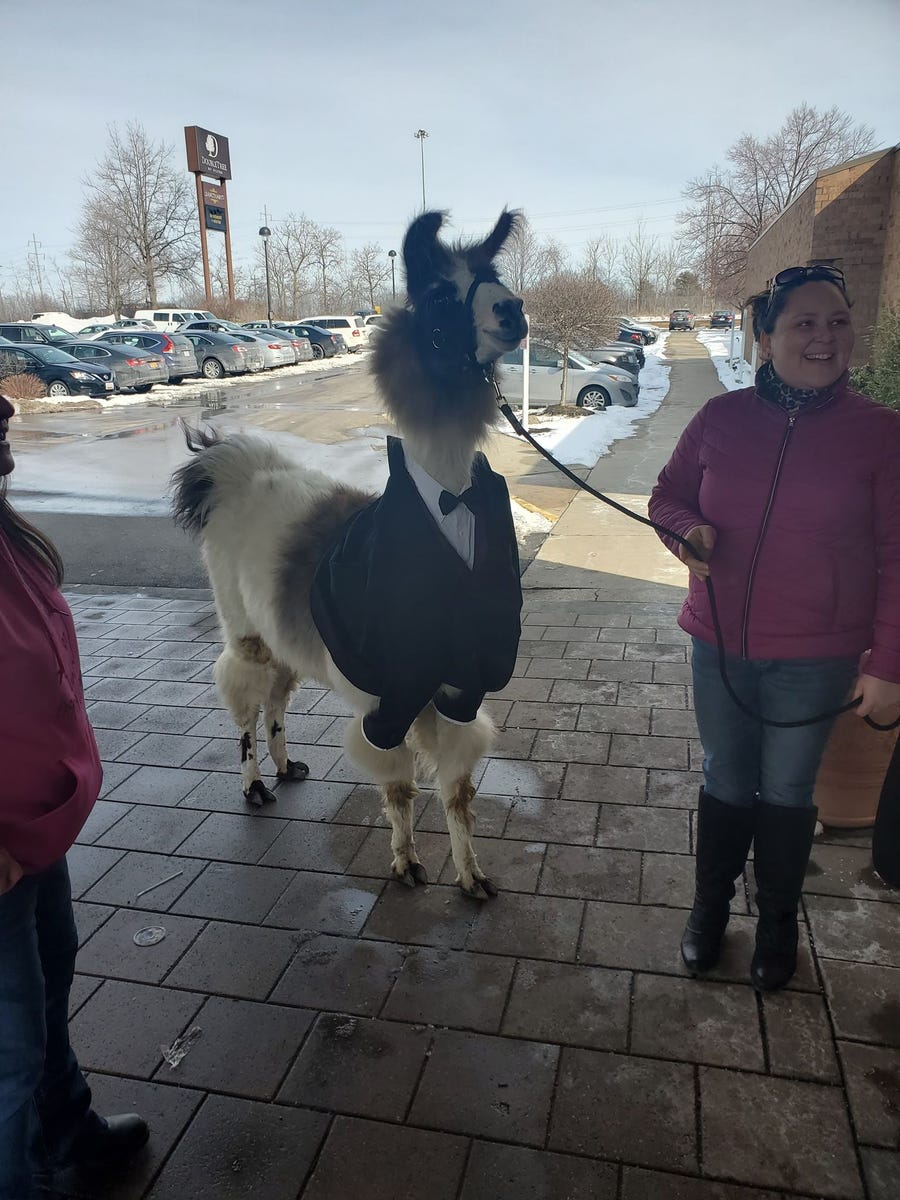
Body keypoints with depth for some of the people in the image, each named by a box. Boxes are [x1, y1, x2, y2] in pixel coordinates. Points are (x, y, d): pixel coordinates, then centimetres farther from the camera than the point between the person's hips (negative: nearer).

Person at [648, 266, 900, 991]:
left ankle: (778, 923, 39)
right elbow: (668, 495, 9)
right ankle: (710, 908, 40)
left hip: (815, 658, -1)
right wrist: (688, 531, -15)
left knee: (787, 792, 15)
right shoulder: (721, 419, -4)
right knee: (726, 782, 17)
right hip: (721, 645, 2)